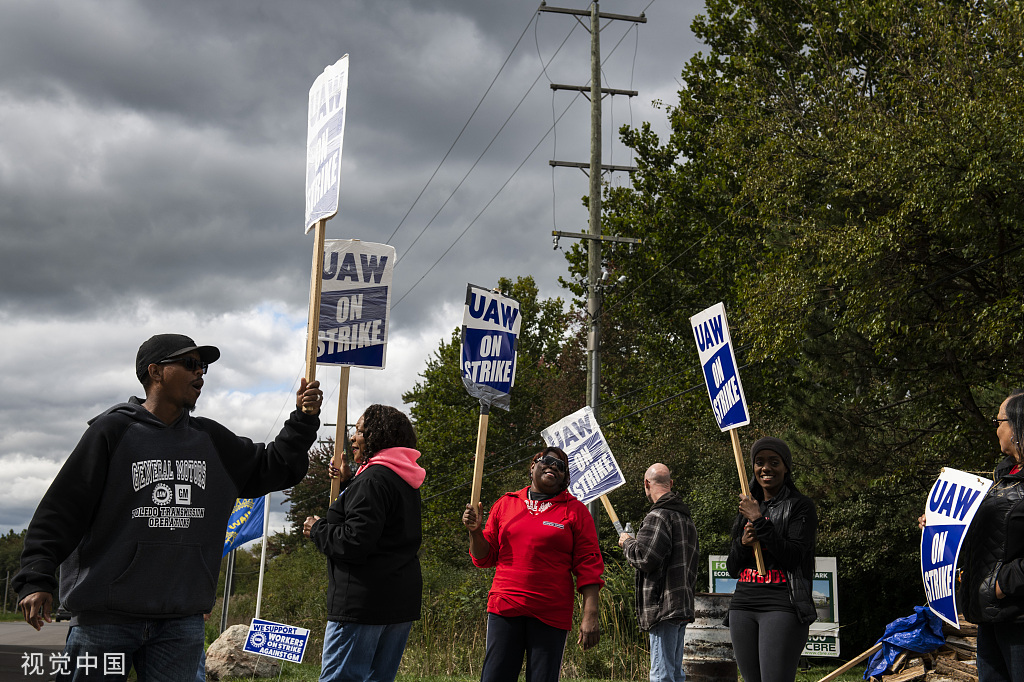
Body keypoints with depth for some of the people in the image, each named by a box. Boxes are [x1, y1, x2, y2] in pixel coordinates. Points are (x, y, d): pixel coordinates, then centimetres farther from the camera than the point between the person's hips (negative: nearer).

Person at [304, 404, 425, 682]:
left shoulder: (374, 478, -13)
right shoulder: (405, 482, 17)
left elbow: (355, 542, -20)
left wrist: (317, 530, -4)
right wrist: (347, 484, 18)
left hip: (364, 601, -10)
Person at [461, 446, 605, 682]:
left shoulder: (576, 511, 6)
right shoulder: (505, 504, 14)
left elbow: (588, 566, 0)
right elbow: (484, 558, 17)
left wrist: (590, 616, -10)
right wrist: (475, 531, -3)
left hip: (551, 615, -2)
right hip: (505, 609, 2)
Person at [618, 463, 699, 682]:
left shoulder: (658, 516, -12)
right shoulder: (686, 518, 19)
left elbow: (645, 559, -18)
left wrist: (627, 542, 0)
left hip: (663, 606, -10)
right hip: (683, 605, 10)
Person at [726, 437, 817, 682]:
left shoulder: (800, 506, 0)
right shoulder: (746, 508, 18)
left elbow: (793, 557, -13)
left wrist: (759, 521, -14)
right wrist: (742, 544, -3)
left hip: (783, 606, -7)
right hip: (743, 606, 7)